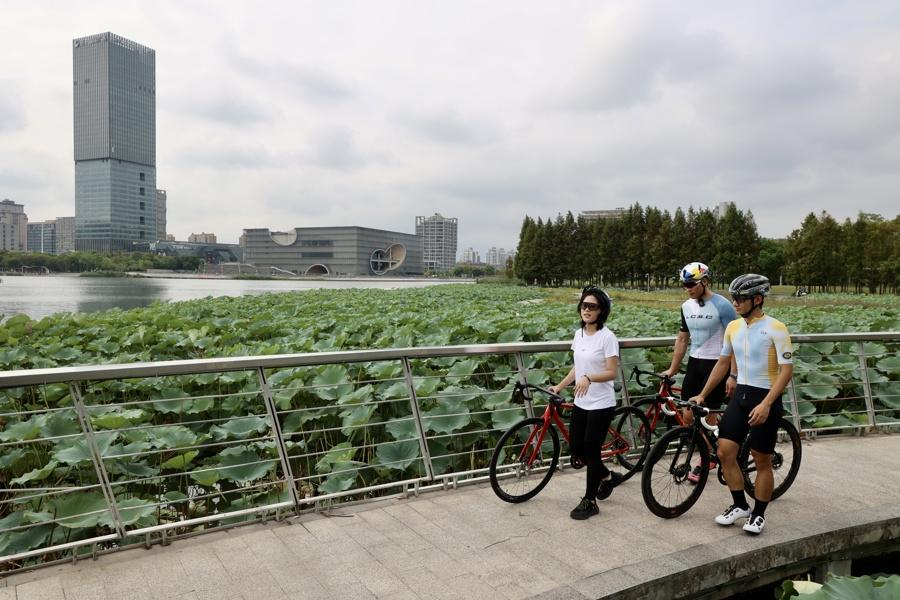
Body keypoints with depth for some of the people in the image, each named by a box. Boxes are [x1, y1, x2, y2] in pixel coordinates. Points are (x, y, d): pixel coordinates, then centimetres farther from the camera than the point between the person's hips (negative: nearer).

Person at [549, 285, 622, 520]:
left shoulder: (607, 336, -15)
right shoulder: (579, 334, 6)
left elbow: (612, 373, -18)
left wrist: (589, 378, -33)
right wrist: (559, 386, 8)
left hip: (601, 404, -7)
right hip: (581, 402, 7)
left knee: (591, 450, 0)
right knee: (575, 448, 11)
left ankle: (589, 501, 16)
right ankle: (608, 476, 37)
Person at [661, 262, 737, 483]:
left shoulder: (722, 306, -13)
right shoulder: (686, 307, 6)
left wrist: (733, 375, -16)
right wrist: (673, 369, 14)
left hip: (716, 365, -6)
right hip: (695, 363, 6)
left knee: (707, 416, -1)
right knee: (688, 416, 4)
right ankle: (710, 454, 23)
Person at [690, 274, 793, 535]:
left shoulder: (775, 328, -14)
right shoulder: (733, 327, 5)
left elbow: (786, 369, -17)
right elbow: (723, 363, 14)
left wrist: (766, 404, -26)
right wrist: (703, 394, 13)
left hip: (765, 399, -5)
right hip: (740, 395, 6)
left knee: (762, 462, 6)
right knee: (725, 452, 1)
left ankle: (758, 513, 23)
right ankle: (740, 505, 19)